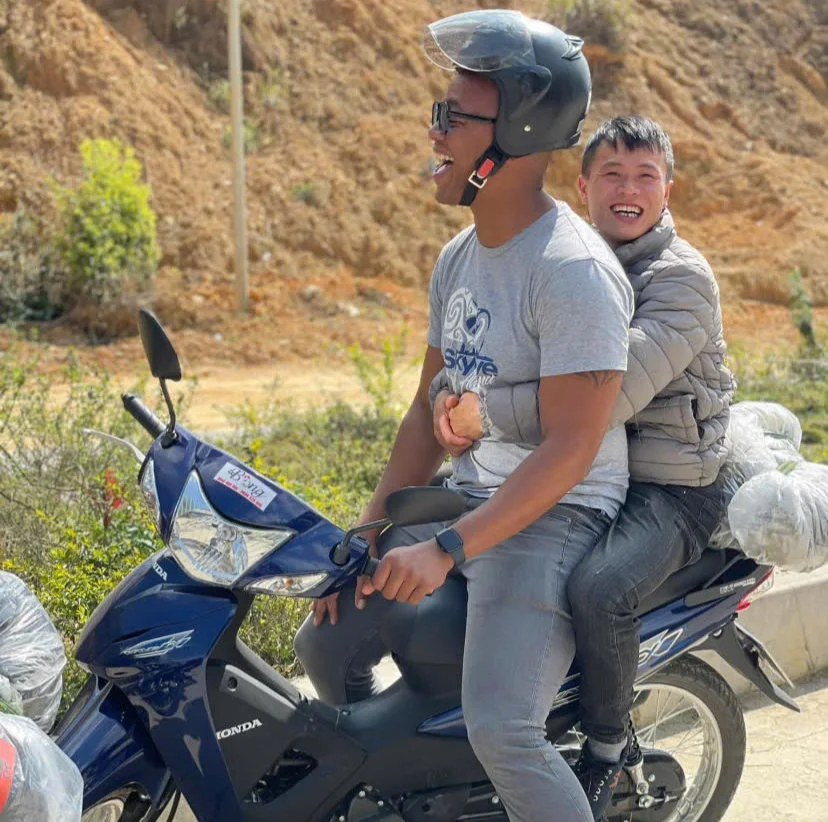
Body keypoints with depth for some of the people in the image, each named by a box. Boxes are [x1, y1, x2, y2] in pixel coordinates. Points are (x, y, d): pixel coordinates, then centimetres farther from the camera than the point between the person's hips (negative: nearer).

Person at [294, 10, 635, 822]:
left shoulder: (572, 270, -20)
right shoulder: (460, 256, 8)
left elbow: (569, 449, -23)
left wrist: (447, 549, -26)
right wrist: (367, 537, 7)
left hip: (552, 519, -9)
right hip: (466, 501, 9)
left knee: (499, 733, -23)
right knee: (326, 644, 10)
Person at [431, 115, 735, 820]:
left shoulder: (683, 278, -15)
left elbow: (609, 397, -28)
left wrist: (487, 413, -32)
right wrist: (451, 395, -13)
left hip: (671, 489, -7)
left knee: (599, 588, -33)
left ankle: (607, 743, -4)